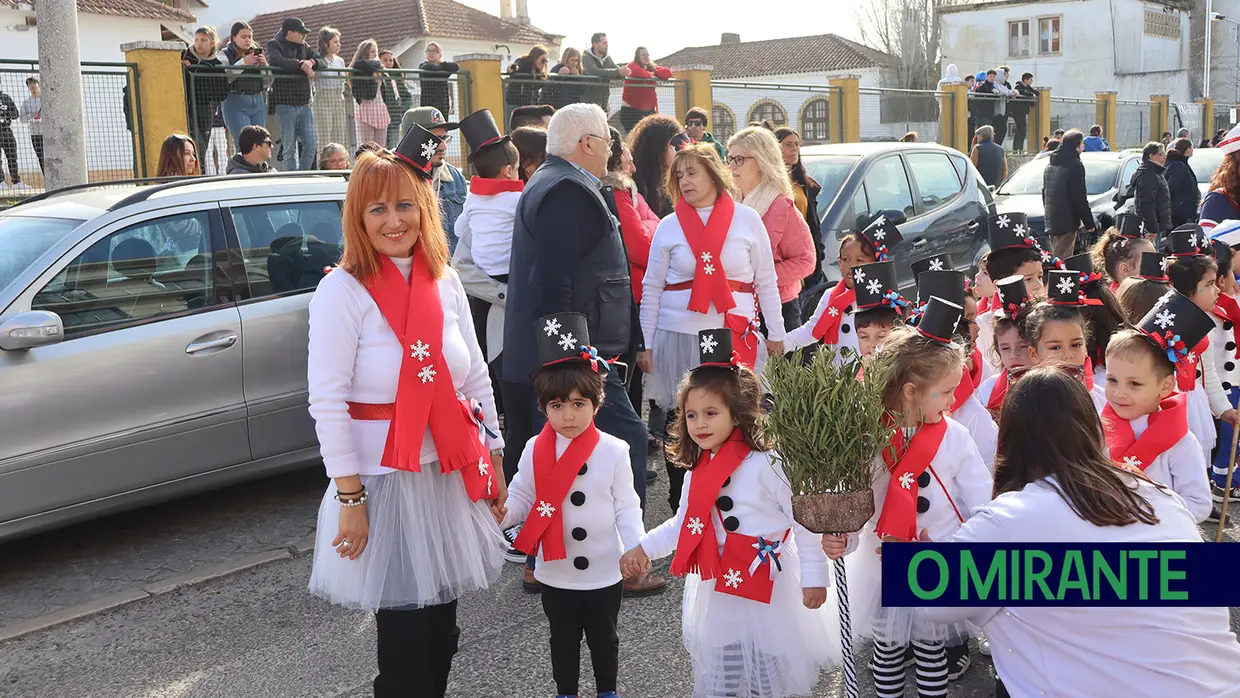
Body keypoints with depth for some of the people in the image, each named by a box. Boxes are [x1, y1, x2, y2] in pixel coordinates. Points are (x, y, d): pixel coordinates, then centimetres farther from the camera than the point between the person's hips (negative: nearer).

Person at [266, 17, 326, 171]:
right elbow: (277, 61, -21)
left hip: (304, 105, 6)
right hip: (285, 105, -6)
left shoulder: (304, 47, 16)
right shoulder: (275, 45, 0)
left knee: (311, 146, 1)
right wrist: (301, 65, -18)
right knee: (289, 149, -3)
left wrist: (312, 62, -13)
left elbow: (323, 62, 8)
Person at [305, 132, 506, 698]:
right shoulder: (342, 290, -11)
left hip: (452, 474, 5)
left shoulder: (444, 281, 6)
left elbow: (476, 378, 12)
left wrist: (493, 460, 10)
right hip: (383, 478, -5)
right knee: (405, 633, 4)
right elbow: (327, 402, -13)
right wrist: (349, 498, -15)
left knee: (441, 627, 15)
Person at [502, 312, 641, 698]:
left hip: (605, 572, -1)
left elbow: (626, 507, -9)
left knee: (603, 638, 20)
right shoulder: (535, 451, -8)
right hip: (555, 574, 1)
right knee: (563, 639, 20)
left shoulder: (614, 451, -12)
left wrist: (636, 548, -21)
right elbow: (521, 500, -4)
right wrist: (501, 514, -24)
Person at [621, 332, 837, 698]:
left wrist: (814, 577, -13)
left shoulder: (766, 464, -17)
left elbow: (805, 520, -14)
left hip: (768, 591, -6)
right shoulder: (696, 471, 4)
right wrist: (644, 548, 8)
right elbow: (684, 522, 16)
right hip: (717, 592, 6)